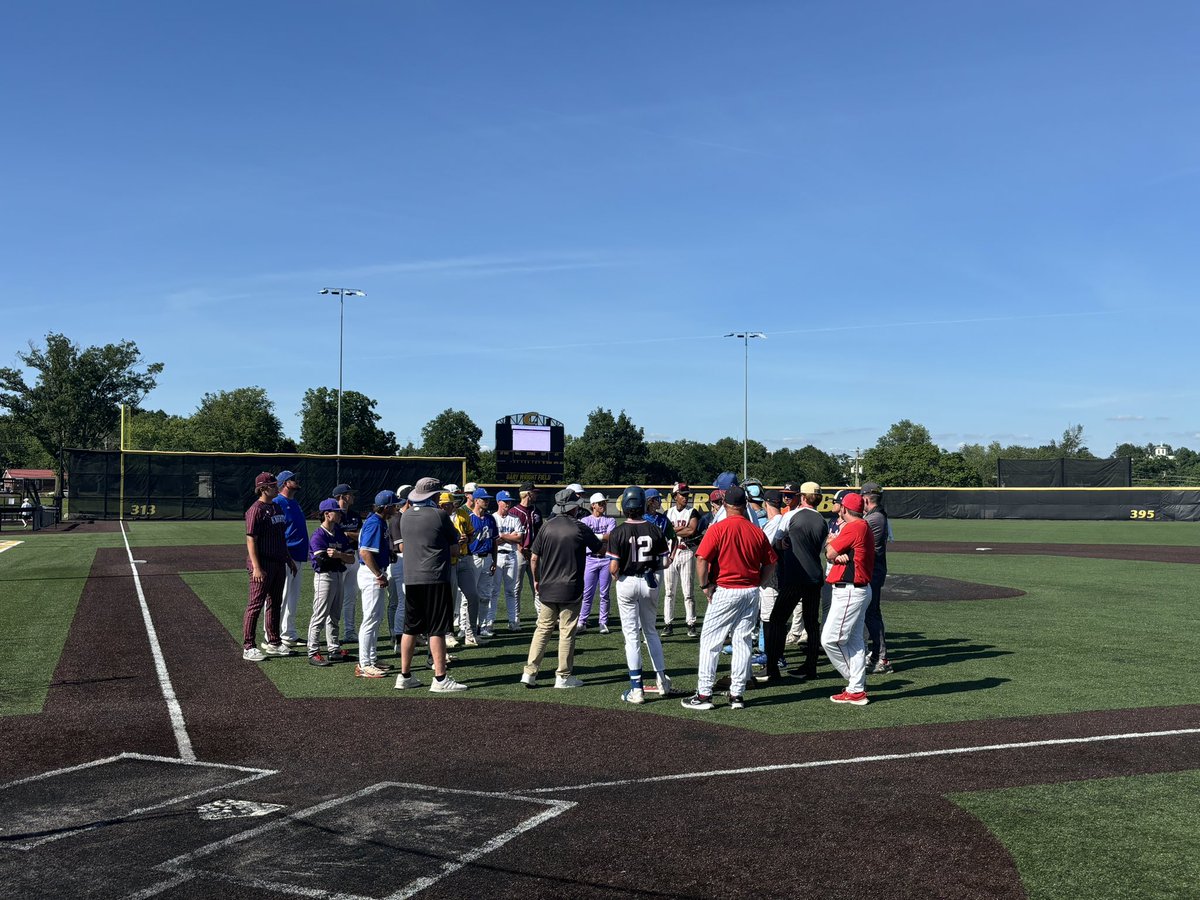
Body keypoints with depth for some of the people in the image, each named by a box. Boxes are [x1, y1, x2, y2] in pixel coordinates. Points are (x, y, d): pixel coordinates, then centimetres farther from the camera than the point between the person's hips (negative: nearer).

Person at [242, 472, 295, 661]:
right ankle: (248, 647, 0)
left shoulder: (277, 508, 14)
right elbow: (251, 540, -17)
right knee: (256, 605, -5)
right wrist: (256, 568, -22)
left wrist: (289, 558, 20)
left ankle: (273, 644, 24)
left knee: (275, 604, 15)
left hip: (279, 563, 9)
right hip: (263, 566, -9)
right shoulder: (256, 510, -13)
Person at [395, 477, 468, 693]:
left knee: (410, 628, 13)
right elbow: (455, 540, 1)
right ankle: (440, 678, -2)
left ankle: (404, 676, 17)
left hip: (410, 579, 6)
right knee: (437, 629, -3)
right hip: (435, 578, -6)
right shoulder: (439, 515, -8)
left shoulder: (405, 517, 9)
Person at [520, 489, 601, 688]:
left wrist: (536, 580, 18)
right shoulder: (580, 528, -7)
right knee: (567, 632, 3)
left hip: (547, 589, 4)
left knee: (543, 629, 10)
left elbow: (534, 558, 5)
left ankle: (529, 672, 4)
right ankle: (563, 676, 8)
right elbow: (600, 550, 5)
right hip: (571, 589, -4)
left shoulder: (547, 526, 3)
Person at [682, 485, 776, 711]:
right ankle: (737, 694, 13)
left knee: (710, 641, 3)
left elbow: (702, 560, -16)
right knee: (743, 642, 10)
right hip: (751, 593, 4)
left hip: (724, 591, -4)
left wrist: (705, 586, -6)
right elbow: (770, 565, 7)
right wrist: (756, 584, 13)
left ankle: (704, 694, 3)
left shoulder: (718, 529, -9)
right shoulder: (757, 531, 3)